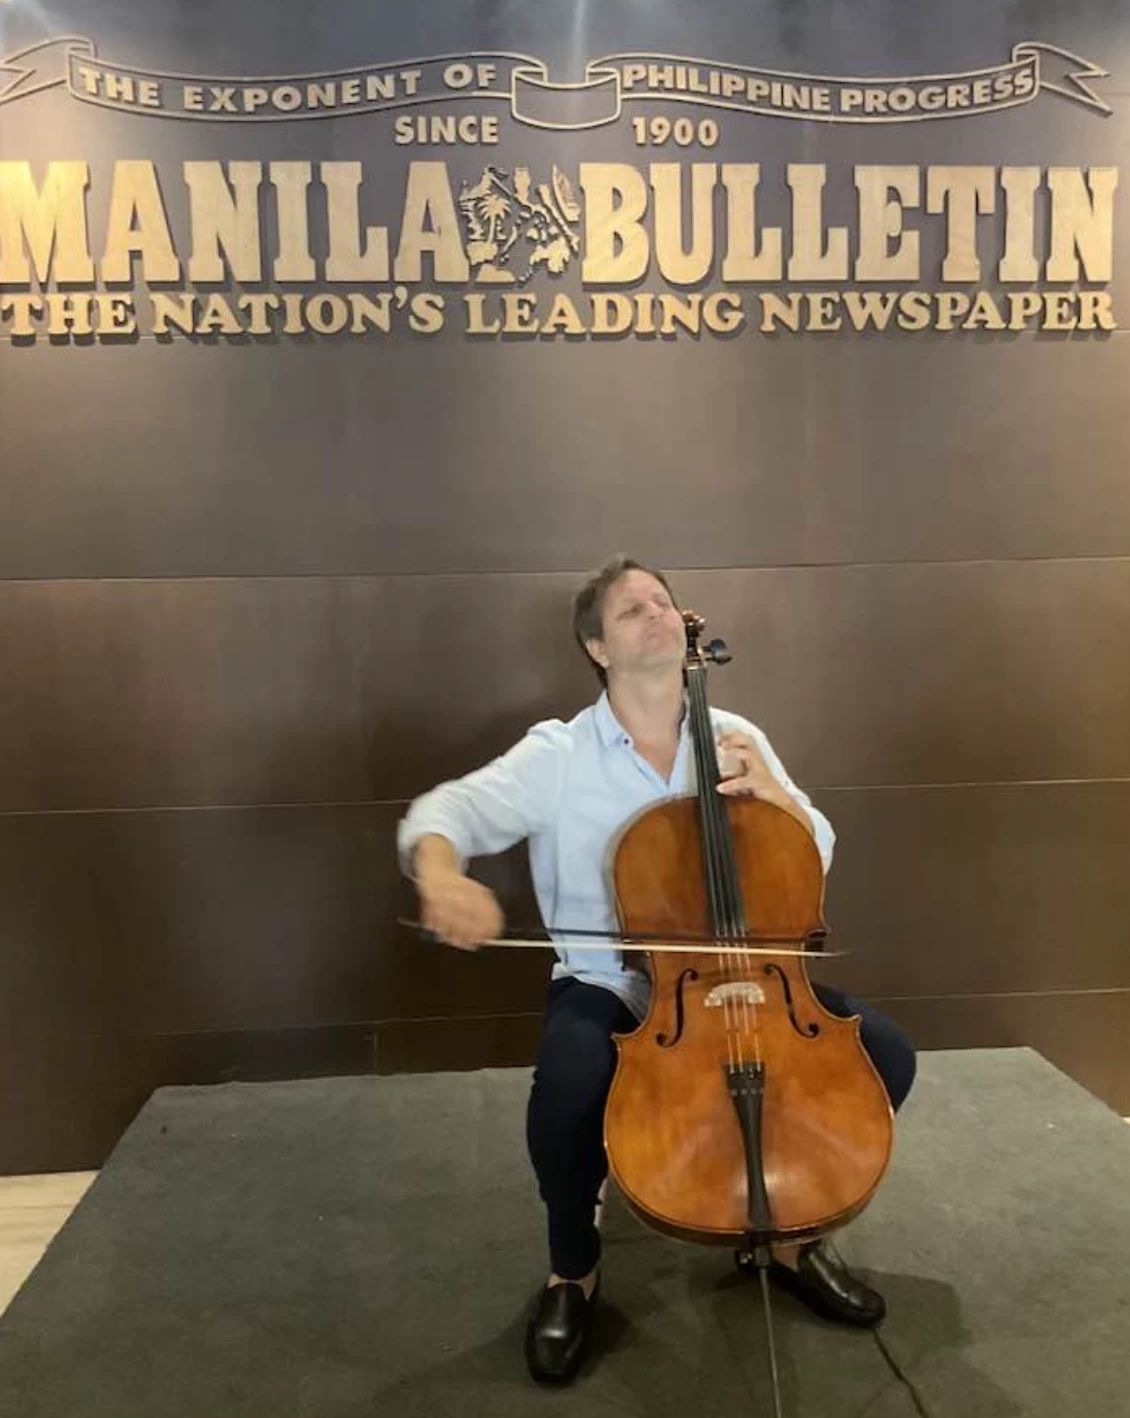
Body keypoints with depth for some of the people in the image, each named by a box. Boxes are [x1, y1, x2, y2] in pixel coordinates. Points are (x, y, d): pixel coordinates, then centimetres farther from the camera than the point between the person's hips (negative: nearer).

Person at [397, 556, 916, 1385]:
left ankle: (794, 1234, 15)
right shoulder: (558, 753, -8)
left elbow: (816, 858, 5)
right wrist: (442, 877, -41)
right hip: (608, 985, -3)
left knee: (884, 1052, -13)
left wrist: (775, 796, -17)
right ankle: (573, 1271, 2)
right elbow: (444, 813, -17)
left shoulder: (738, 738, 3)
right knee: (569, 1092, -34)